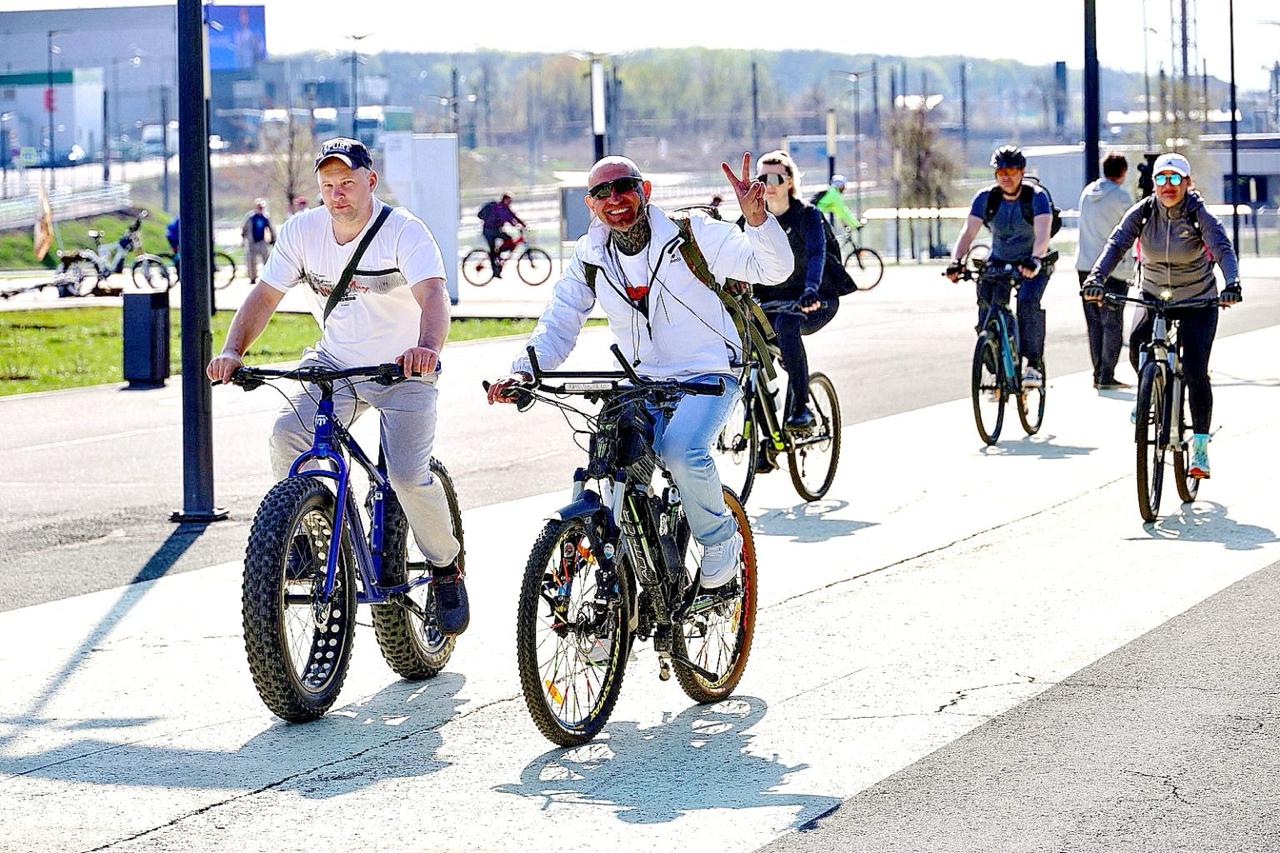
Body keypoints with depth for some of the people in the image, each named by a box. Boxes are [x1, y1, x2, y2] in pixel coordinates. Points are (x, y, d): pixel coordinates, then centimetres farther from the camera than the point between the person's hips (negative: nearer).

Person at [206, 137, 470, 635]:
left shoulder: (404, 232, -19)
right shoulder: (303, 231, -6)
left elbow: (433, 297, -33)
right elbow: (264, 296, -4)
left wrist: (426, 347, -55)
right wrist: (233, 351, -23)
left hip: (404, 372, -4)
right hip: (334, 365, 4)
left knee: (408, 475, -20)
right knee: (287, 435, -23)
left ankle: (446, 567, 8)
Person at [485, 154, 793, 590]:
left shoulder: (691, 234, -11)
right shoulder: (589, 258, 2)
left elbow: (772, 269, -15)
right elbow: (558, 324, 3)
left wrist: (756, 218, -35)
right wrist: (524, 372, -17)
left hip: (709, 374, -4)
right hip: (645, 382, 4)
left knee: (681, 452, -31)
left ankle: (721, 538, -3)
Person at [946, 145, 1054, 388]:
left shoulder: (1036, 197, -20)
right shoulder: (985, 198, -11)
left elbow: (1043, 233, -35)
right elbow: (968, 231, -20)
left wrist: (1035, 260, -54)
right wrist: (956, 261, -38)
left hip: (1032, 263, -3)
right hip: (999, 261, 3)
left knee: (1028, 302, -28)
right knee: (987, 307, -14)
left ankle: (1034, 363, -16)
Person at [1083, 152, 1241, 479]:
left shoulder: (1199, 214, -16)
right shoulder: (1143, 212, -10)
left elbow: (1223, 249, -28)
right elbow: (1117, 244, -20)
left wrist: (1232, 284, -48)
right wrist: (1096, 279, -38)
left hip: (1198, 301, -2)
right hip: (1154, 297, 2)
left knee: (1195, 372, -13)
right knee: (1138, 345, -26)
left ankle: (1200, 448, -2)